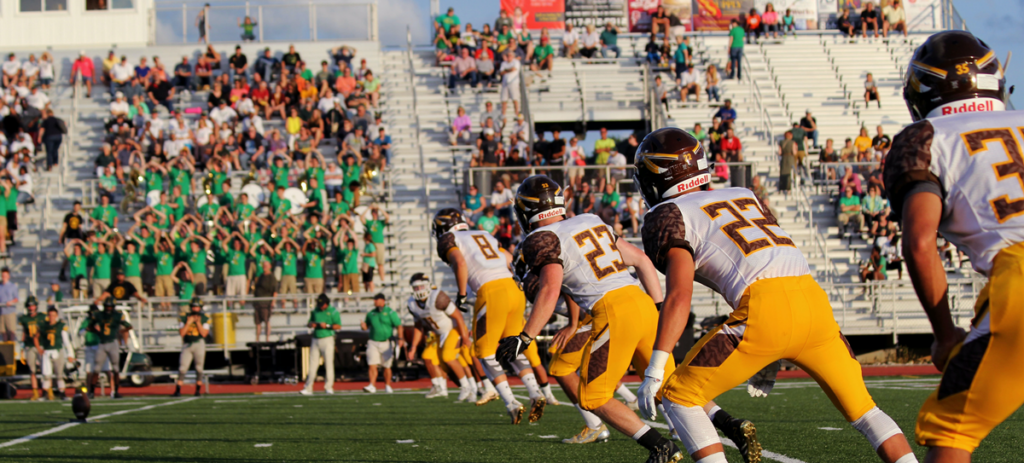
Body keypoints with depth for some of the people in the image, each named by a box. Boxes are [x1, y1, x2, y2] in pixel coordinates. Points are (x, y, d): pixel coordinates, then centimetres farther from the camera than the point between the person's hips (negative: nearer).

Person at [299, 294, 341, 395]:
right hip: (315, 340, 4)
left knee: (328, 363, -4)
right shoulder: (315, 311, 13)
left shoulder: (333, 311, -1)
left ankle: (329, 387, 1)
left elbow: (338, 326, -6)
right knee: (312, 364, 1)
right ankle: (308, 388, 1)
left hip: (327, 339, -4)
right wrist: (311, 324, -3)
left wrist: (327, 326, -19)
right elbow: (309, 323, 20)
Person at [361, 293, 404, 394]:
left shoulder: (390, 313, -3)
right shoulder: (371, 314, 10)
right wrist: (363, 326, -6)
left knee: (387, 366, 6)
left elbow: (399, 326, -6)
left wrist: (401, 338, -17)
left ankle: (387, 386, 19)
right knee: (372, 365, -10)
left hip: (386, 343, -3)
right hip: (373, 343, 3)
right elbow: (366, 327, 19)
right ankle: (372, 386, -15)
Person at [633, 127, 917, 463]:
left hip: (766, 310, -6)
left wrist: (655, 369, -8)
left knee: (679, 396, 7)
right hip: (813, 299, 6)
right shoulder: (743, 196, 30)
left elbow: (680, 295, -5)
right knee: (862, 409, 18)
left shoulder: (670, 216, 9)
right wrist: (772, 359, 34)